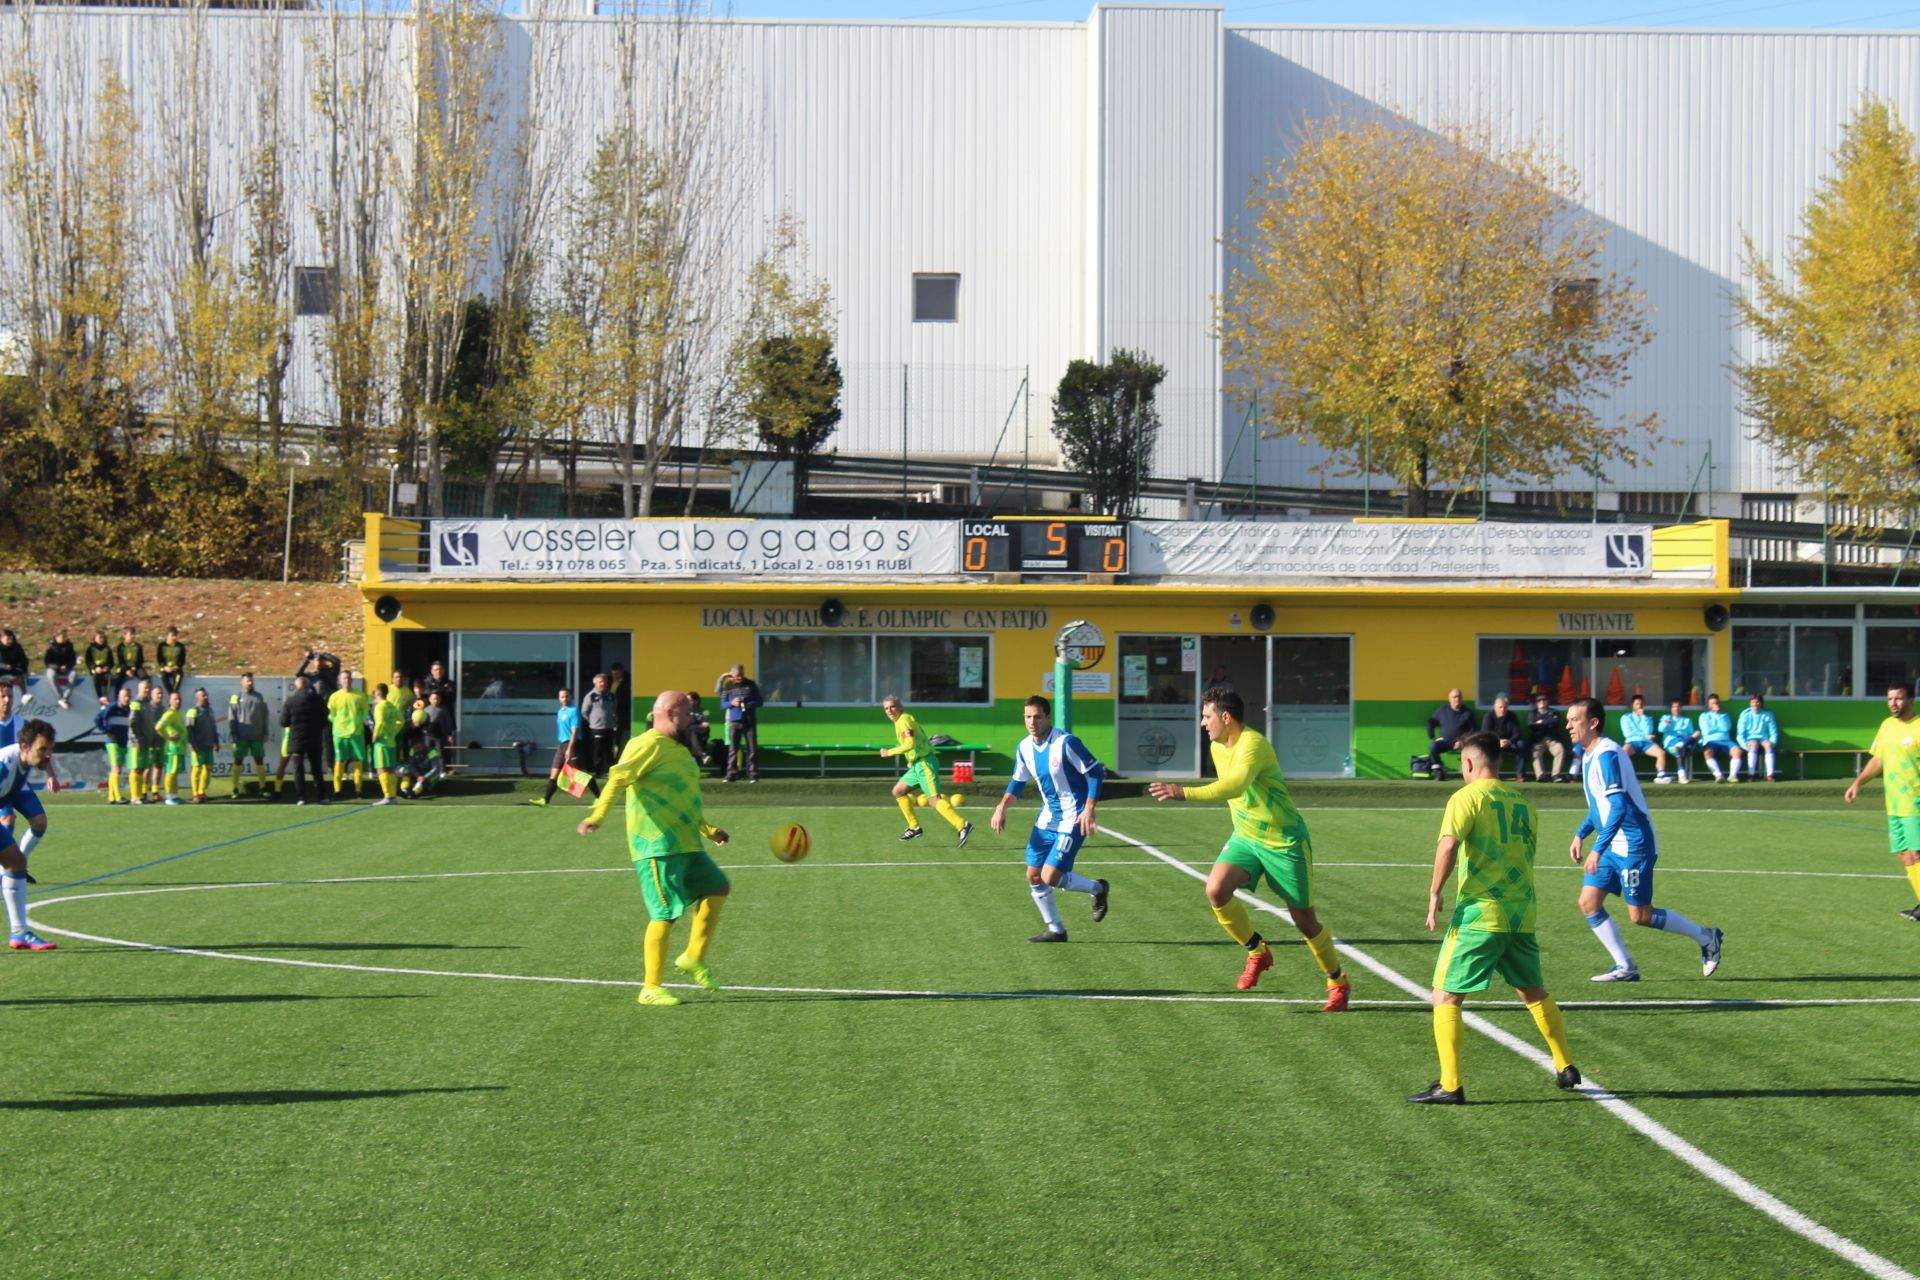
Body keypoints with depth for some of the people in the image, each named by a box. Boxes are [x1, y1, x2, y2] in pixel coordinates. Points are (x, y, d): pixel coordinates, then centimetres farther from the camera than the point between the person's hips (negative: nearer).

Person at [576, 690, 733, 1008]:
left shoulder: (677, 749, 20)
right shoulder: (650, 745, -11)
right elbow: (619, 778, -24)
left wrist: (709, 830, 38)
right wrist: (598, 815, -37)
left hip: (685, 845, 10)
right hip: (657, 846, -10)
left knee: (717, 888, 15)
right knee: (666, 913, -9)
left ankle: (694, 958, 21)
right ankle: (651, 988, -4)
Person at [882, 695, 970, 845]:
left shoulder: (904, 720, -12)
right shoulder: (899, 721, 18)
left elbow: (910, 744, -24)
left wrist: (889, 752, -15)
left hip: (925, 763, -10)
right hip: (917, 765, 10)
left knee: (934, 799, -18)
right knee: (897, 791, 15)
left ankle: (962, 826, -27)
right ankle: (914, 827, 20)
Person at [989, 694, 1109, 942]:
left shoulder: (1066, 743, -19)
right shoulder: (1024, 748, 1)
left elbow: (1096, 772, -15)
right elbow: (1018, 782, 16)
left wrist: (1089, 810, -21)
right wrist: (1002, 807, 0)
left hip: (1072, 820, -7)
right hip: (1047, 817, 7)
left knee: (1050, 877, -13)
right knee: (1034, 876, 5)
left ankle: (1098, 889, 13)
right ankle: (1055, 930, 21)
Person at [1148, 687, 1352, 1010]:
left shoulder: (1252, 744, -25)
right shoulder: (1217, 748, 4)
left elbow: (1235, 786, -43)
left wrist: (1184, 793, -51)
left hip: (1285, 841, -7)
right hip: (1244, 837, 7)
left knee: (1304, 921, 1)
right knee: (1215, 890, -20)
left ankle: (1338, 981, 24)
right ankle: (1257, 952, 1)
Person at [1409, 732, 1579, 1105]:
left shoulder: (1467, 798, -6)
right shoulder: (1522, 802, 13)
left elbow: (1448, 845, -20)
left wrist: (1435, 893, -16)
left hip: (1479, 913, -6)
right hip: (1523, 913, 6)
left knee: (1446, 997, -1)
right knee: (1535, 993, 23)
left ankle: (1450, 1085, -8)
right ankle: (1566, 1068, 30)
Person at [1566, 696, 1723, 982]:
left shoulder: (1606, 755, -21)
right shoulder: (1590, 755, 11)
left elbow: (1618, 807, -29)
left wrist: (1597, 849, -31)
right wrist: (1580, 835, 20)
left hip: (1633, 845, -10)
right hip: (1612, 846, 10)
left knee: (1640, 915, -3)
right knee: (1588, 902, 1)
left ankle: (1706, 937, 15)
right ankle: (1625, 968, 7)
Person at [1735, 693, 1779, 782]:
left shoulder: (1768, 715, 9)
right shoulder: (1745, 714, 6)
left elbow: (1774, 733, 10)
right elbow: (1740, 734, 3)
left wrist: (1772, 742, -11)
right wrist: (1745, 744, -15)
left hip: (1764, 739, 1)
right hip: (1750, 739, -1)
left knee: (1768, 745, -33)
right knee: (1754, 745, -36)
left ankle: (1770, 774, -42)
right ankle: (1751, 774, -40)